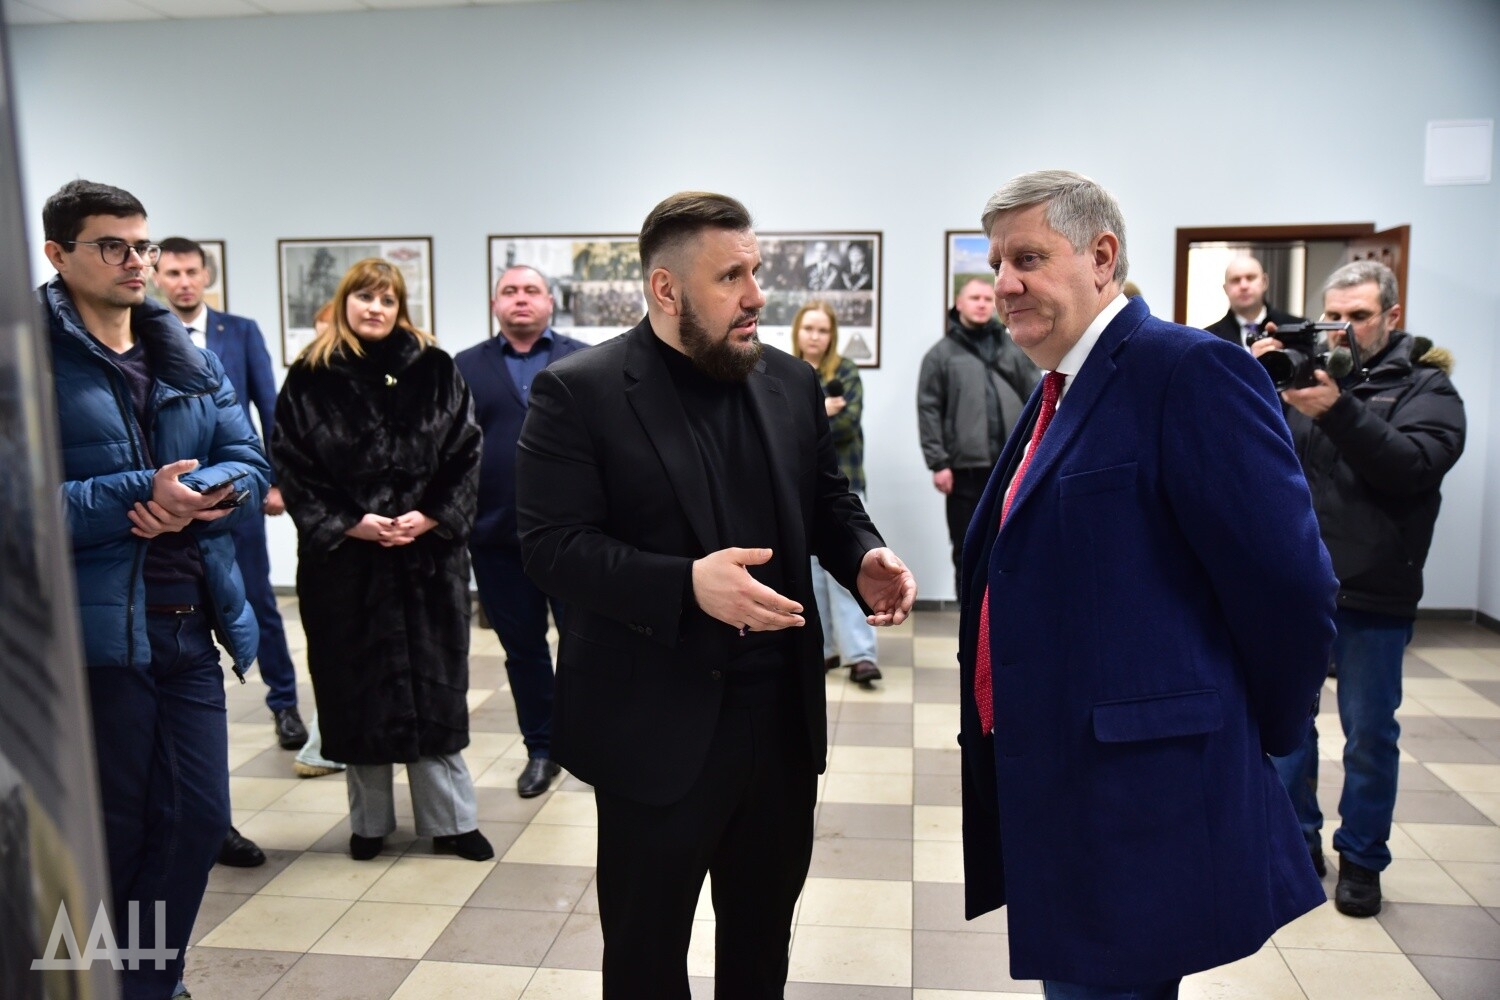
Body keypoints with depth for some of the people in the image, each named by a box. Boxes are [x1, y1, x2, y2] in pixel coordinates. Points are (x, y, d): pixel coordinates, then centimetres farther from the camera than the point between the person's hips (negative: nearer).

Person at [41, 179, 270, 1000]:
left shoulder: (190, 361, 13)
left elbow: (249, 464, 6)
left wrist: (196, 495, -15)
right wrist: (141, 495, -22)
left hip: (190, 625, 6)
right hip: (88, 634, -5)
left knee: (198, 823, 12)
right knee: (103, 839, 8)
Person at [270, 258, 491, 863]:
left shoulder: (434, 370, 4)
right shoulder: (310, 378, 1)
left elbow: (464, 454, 2)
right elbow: (292, 468, -1)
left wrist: (432, 517, -10)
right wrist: (350, 523, -11)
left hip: (429, 553, 1)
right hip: (343, 557, 0)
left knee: (435, 685, 5)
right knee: (358, 689, 8)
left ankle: (450, 820, 17)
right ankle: (369, 821, 24)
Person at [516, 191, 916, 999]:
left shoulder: (791, 383, 6)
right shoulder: (579, 391, -11)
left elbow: (827, 501, 14)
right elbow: (551, 545, -16)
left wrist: (862, 559, -8)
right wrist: (687, 584, -29)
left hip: (782, 715, 5)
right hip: (657, 727, -5)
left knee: (764, 933, 23)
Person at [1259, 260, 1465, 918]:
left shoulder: (1424, 385, 1)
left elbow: (1414, 466, -17)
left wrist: (1340, 411, -29)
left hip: (1373, 592, -3)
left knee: (1369, 732, 7)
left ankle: (1361, 858, 23)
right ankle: (1298, 839, 29)